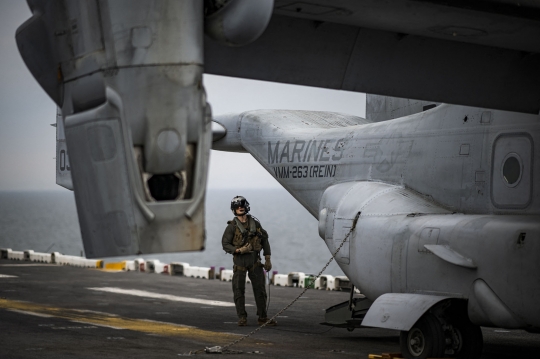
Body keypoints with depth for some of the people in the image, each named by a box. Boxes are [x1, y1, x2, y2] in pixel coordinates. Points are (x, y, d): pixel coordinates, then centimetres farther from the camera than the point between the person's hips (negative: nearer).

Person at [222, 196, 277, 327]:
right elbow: (225, 244, -6)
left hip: (255, 260, 3)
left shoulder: (255, 223, 4)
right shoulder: (232, 226, -5)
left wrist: (267, 259, 7)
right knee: (239, 290, 0)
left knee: (260, 289, 4)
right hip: (240, 261, -3)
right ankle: (242, 318, 8)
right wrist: (239, 250, -22)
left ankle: (263, 317, 10)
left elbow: (264, 239, 11)